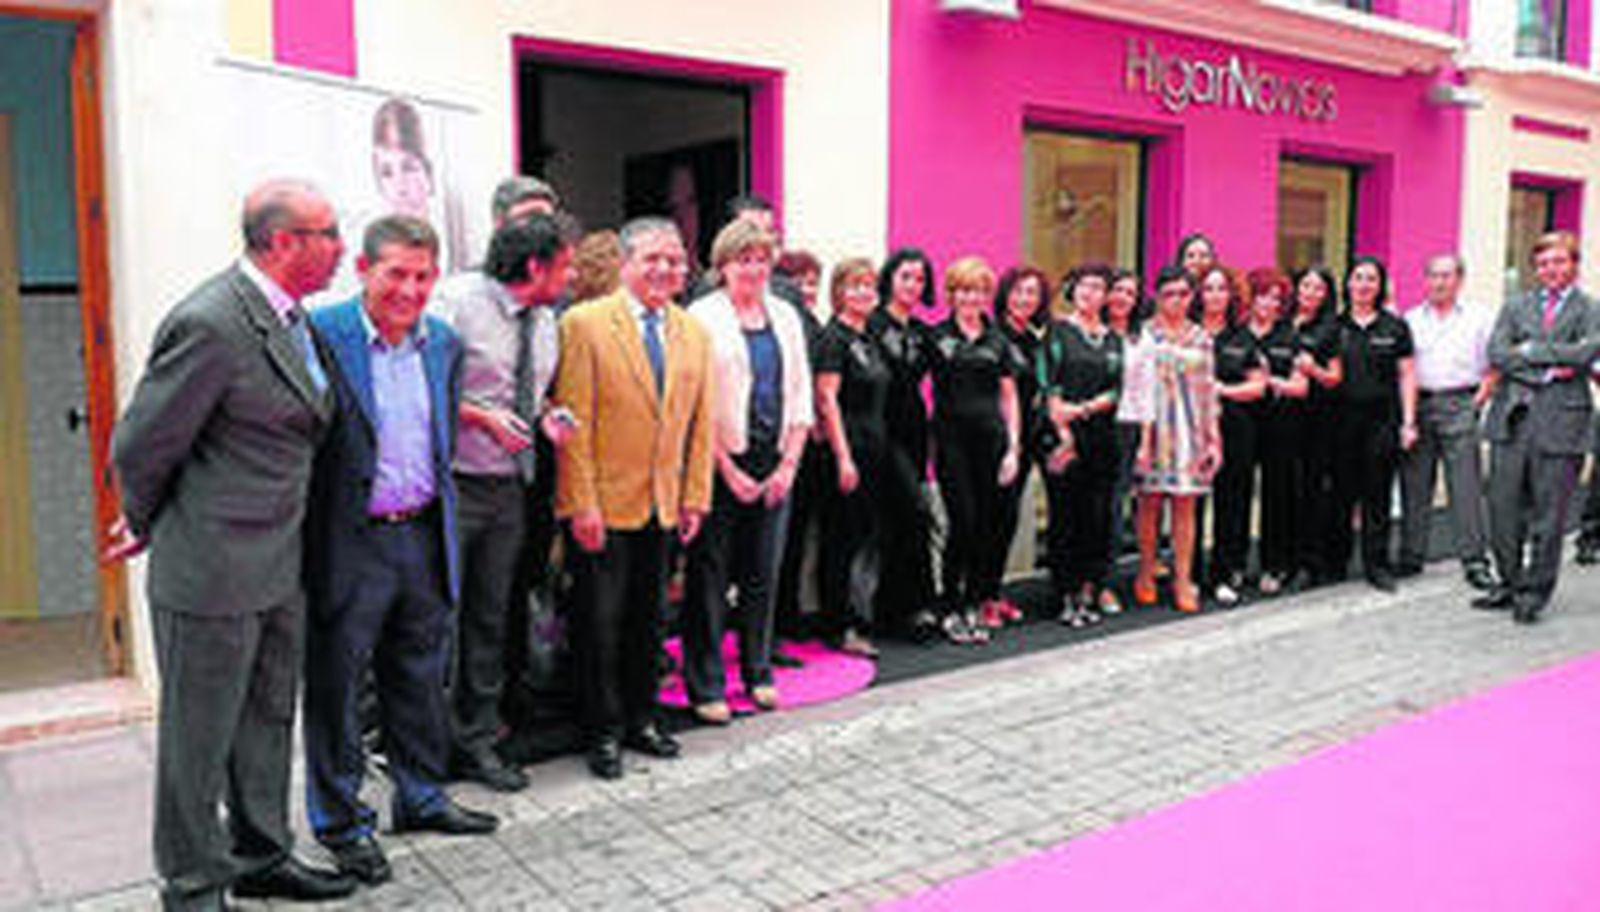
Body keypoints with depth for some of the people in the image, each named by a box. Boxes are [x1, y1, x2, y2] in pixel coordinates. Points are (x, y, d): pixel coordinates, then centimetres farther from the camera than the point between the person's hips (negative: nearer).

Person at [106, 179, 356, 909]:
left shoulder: (290, 316, 7)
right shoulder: (210, 324, -22)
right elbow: (140, 446, -14)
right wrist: (146, 525, 3)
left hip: (279, 567, 8)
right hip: (211, 571, -8)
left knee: (268, 720, 19)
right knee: (199, 737, 8)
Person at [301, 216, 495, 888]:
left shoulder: (444, 343, 7)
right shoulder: (320, 335, -12)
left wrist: (438, 520, 15)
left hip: (424, 538, 6)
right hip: (348, 545, -5)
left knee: (420, 680, 18)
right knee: (334, 686, 8)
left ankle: (421, 799, 35)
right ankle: (340, 821, 24)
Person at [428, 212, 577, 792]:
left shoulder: (546, 321, 10)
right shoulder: (457, 301, -11)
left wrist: (545, 417, 2)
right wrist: (482, 416, -21)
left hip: (508, 487, 7)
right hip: (453, 484, -7)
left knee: (490, 619, 13)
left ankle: (476, 741, 24)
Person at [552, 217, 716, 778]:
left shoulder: (694, 333, 8)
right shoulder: (585, 323, -8)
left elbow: (700, 422, 11)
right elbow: (574, 421, -11)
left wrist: (696, 496, 6)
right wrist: (582, 504, -14)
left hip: (664, 505, 5)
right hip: (602, 505, -5)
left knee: (648, 618, 14)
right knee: (599, 622, 4)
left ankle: (640, 719, 30)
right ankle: (603, 732, 19)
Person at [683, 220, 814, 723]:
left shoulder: (785, 316, 12)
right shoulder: (703, 317, -4)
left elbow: (801, 396, 12)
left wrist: (790, 462, 2)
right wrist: (729, 470, -11)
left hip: (776, 464, 5)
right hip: (722, 464, -4)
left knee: (764, 573, 11)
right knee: (709, 576, 1)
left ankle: (758, 673, 25)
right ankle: (705, 686, 10)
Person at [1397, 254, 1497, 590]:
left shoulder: (1478, 318, 8)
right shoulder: (1410, 320, 12)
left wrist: (1480, 397, -5)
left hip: (1459, 406, -2)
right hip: (1418, 405, 2)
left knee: (1466, 485, -6)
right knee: (1414, 484, 5)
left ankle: (1475, 561, -2)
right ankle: (1411, 556, 13)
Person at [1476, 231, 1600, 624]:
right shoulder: (1516, 306, 14)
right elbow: (1496, 353, -1)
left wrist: (1530, 350, -8)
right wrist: (1545, 370, -11)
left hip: (1560, 421, -3)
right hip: (1511, 418, 3)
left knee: (1548, 514, 2)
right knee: (1503, 510, 6)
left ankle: (1535, 591, 13)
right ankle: (1509, 583, 20)